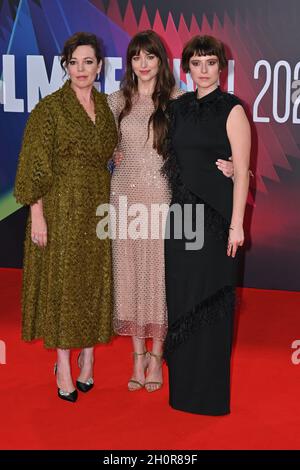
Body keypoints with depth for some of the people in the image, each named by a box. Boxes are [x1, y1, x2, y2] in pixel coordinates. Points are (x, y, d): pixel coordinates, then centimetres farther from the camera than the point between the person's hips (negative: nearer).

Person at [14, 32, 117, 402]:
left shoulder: (106, 106, 9)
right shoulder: (50, 108, -7)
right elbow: (34, 165, -9)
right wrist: (37, 215, -14)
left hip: (99, 206, 5)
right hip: (61, 207, -5)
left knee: (94, 281, 9)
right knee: (62, 282, 1)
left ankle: (87, 359, 22)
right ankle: (64, 368, 10)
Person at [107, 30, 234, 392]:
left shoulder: (176, 100, -2)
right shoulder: (118, 101, 7)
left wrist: (219, 164, -19)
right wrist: (115, 154, 4)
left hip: (163, 194, -2)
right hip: (126, 193, 3)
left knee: (159, 270, 3)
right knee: (129, 269, 5)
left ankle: (156, 356, 17)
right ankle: (138, 356, 17)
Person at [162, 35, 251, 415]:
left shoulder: (232, 110, -7)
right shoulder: (178, 107, 9)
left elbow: (242, 171, -10)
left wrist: (236, 224, -15)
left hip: (215, 214, -5)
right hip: (180, 211, 5)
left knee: (209, 296, 1)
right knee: (180, 292, 11)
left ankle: (209, 388, 15)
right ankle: (182, 379, 26)